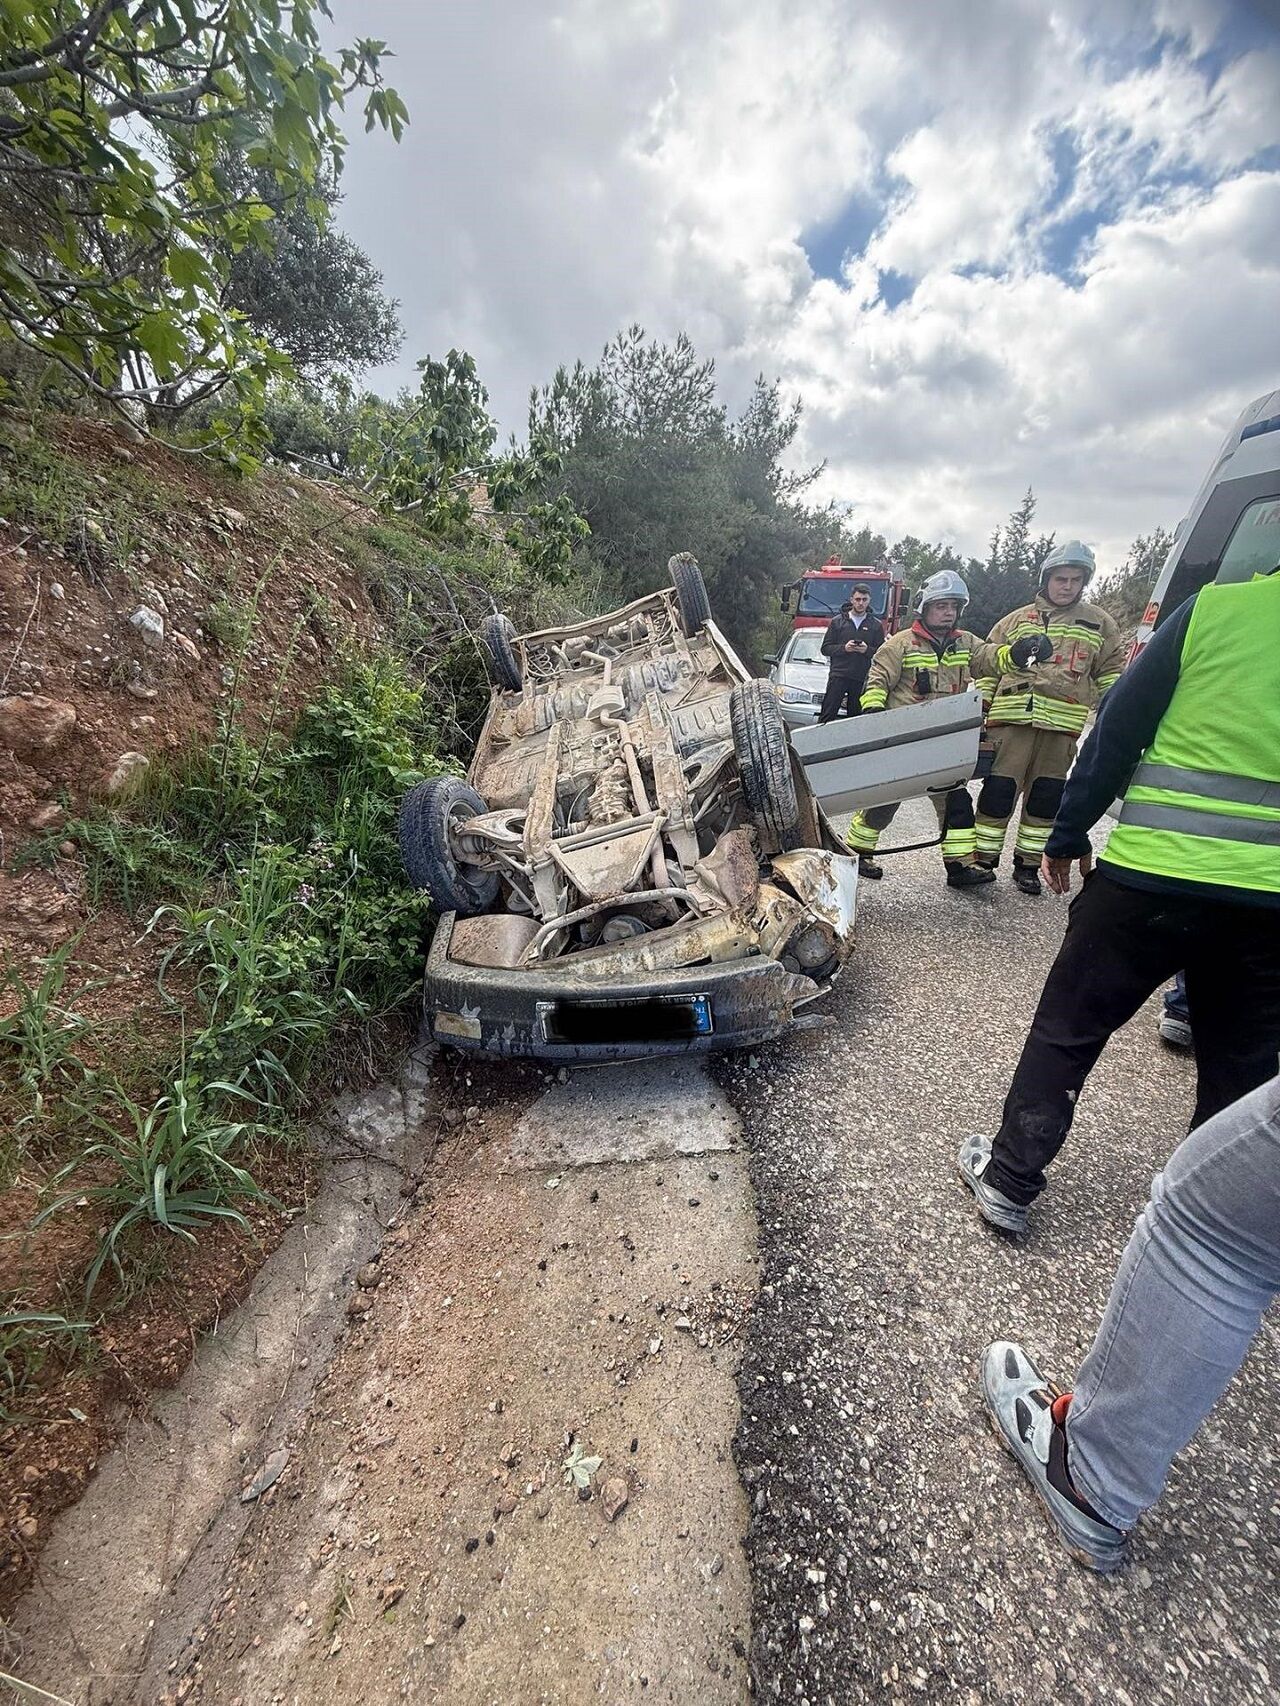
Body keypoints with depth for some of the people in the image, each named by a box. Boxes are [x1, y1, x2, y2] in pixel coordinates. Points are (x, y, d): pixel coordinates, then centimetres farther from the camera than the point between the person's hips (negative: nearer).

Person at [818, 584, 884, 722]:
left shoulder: (876, 625, 10)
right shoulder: (838, 621, 8)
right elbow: (825, 648, 5)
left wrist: (867, 650, -12)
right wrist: (843, 648, -11)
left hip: (861, 679, 1)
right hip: (838, 676, -1)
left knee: (855, 718, 4)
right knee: (827, 715, -7)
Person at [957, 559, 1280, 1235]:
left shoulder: (1215, 608, -4)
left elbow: (1117, 732, -5)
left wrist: (1068, 837, 4)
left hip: (1153, 875, -3)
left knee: (1068, 1029, 9)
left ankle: (1008, 1180, 18)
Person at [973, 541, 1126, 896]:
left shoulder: (1099, 623, 14)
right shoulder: (1017, 619, 11)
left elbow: (1111, 671, 17)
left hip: (1062, 726, 2)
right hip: (1012, 720, -2)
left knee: (1045, 798, 6)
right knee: (998, 791, -5)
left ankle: (1028, 864, 19)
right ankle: (984, 859, 7)